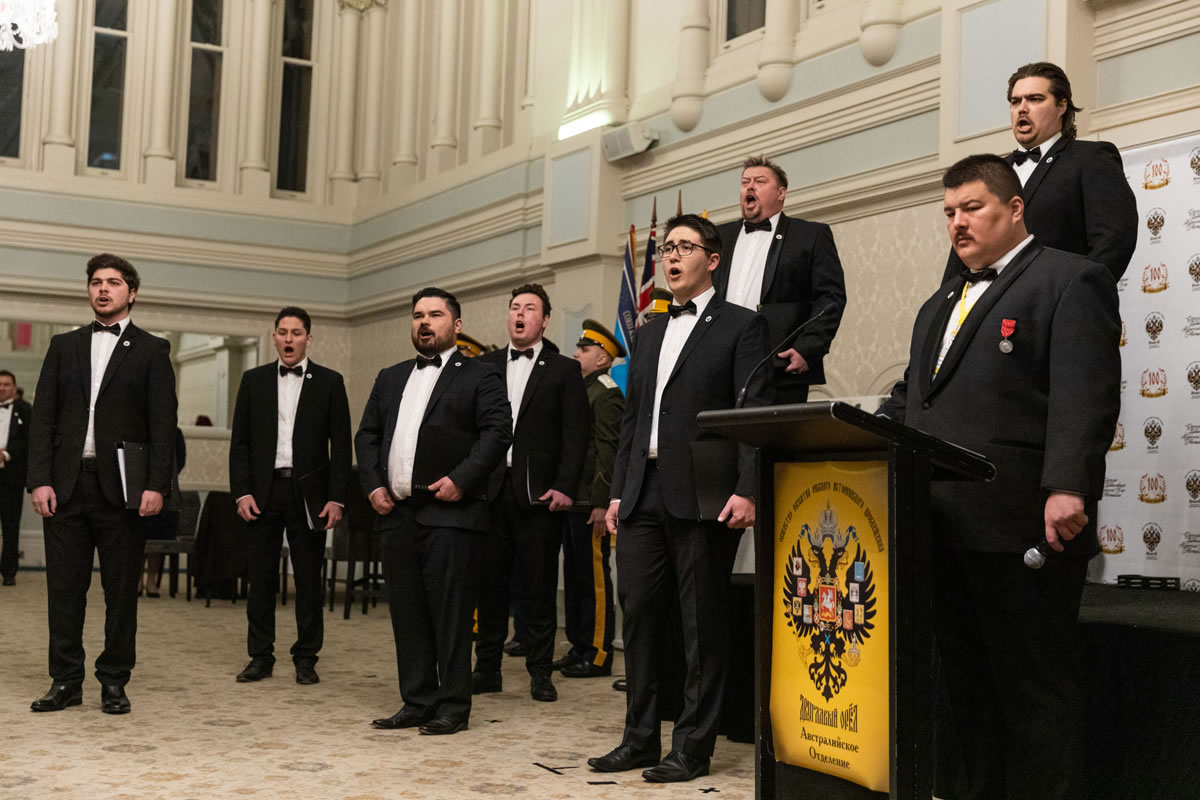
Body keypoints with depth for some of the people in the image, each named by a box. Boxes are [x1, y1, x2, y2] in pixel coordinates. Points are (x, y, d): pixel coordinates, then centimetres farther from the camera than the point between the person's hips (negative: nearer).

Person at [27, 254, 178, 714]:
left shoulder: (151, 351, 5)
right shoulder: (64, 347, 14)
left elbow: (162, 424, -2)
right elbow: (43, 417, 8)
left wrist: (157, 485, -12)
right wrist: (40, 480, -4)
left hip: (121, 488, -2)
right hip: (66, 484, 3)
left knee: (122, 589, 3)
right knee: (64, 587, 5)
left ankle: (114, 682, 12)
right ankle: (66, 681, 13)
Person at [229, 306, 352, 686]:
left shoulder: (330, 382, 3)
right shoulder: (253, 380, 8)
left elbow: (340, 445, 1)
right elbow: (240, 441, 7)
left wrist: (336, 498, -6)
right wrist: (241, 492, -3)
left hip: (308, 493, -1)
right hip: (263, 491, 1)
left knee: (309, 580, 3)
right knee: (260, 577, 4)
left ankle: (306, 658, 12)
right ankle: (260, 656, 13)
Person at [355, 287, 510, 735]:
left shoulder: (479, 378, 2)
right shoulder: (390, 379, 21)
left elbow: (497, 432, -9)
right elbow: (367, 435, 19)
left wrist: (460, 479, -18)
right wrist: (372, 485, 5)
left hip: (449, 514, -6)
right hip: (397, 513, 6)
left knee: (451, 613, -4)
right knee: (406, 613, 9)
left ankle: (453, 707, 4)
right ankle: (417, 702, 18)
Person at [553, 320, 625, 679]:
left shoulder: (607, 394, -10)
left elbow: (608, 451, -16)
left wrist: (601, 503, -20)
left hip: (591, 503, -9)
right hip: (571, 500, 9)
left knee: (594, 577, -3)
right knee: (574, 575, 13)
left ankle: (598, 655, 3)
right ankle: (579, 648, 21)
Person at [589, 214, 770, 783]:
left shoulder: (740, 325, 1)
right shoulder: (649, 332, 20)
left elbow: (754, 414, -7)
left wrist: (745, 491, -16)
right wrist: (617, 491, 15)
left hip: (702, 495, -6)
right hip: (644, 494, 6)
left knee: (702, 623, 0)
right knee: (638, 613, 7)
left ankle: (693, 747, 8)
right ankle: (640, 738, 17)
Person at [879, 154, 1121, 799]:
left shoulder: (1070, 281, -2)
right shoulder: (940, 305, 24)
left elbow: (1085, 396, -15)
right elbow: (909, 399, 24)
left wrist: (1067, 487, -26)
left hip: (1021, 529, -8)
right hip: (942, 529, 8)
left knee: (1035, 689, -1)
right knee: (968, 685, 13)